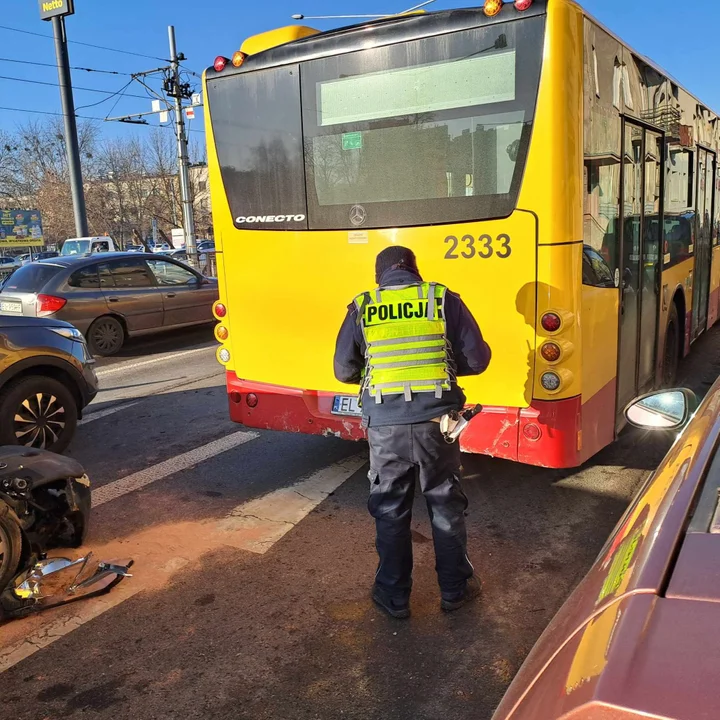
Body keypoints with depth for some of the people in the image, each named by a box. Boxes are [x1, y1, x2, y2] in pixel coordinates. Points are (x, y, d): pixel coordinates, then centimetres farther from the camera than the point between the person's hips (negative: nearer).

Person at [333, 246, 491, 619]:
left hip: (384, 423, 0)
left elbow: (344, 369, 5)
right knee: (446, 506, 17)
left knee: (390, 511, 15)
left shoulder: (362, 309, 3)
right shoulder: (444, 300, 2)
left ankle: (393, 596, 27)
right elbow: (477, 358, 1)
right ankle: (455, 588, 31)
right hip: (435, 418, 0)